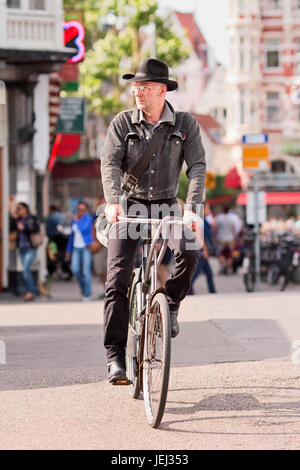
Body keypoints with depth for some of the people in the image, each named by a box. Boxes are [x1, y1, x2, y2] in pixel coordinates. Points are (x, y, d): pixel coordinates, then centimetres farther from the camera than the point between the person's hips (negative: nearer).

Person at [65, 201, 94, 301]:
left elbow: (83, 229, -23)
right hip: (76, 248, 5)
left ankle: (87, 294, 0)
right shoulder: (74, 220, 12)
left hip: (86, 247, -5)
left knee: (86, 271, -9)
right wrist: (68, 250, 16)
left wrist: (77, 221, -5)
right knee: (75, 270, -8)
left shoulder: (88, 218, -7)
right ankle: (83, 287, 16)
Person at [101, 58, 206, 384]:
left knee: (189, 252, -28)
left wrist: (192, 208, -27)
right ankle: (115, 355, -8)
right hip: (129, 207, 0)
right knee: (117, 279, -13)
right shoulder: (122, 123, -4)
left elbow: (197, 166, -12)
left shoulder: (185, 124, -4)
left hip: (166, 207, 0)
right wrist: (113, 202, -32)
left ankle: (170, 304, 3)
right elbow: (110, 164, -13)